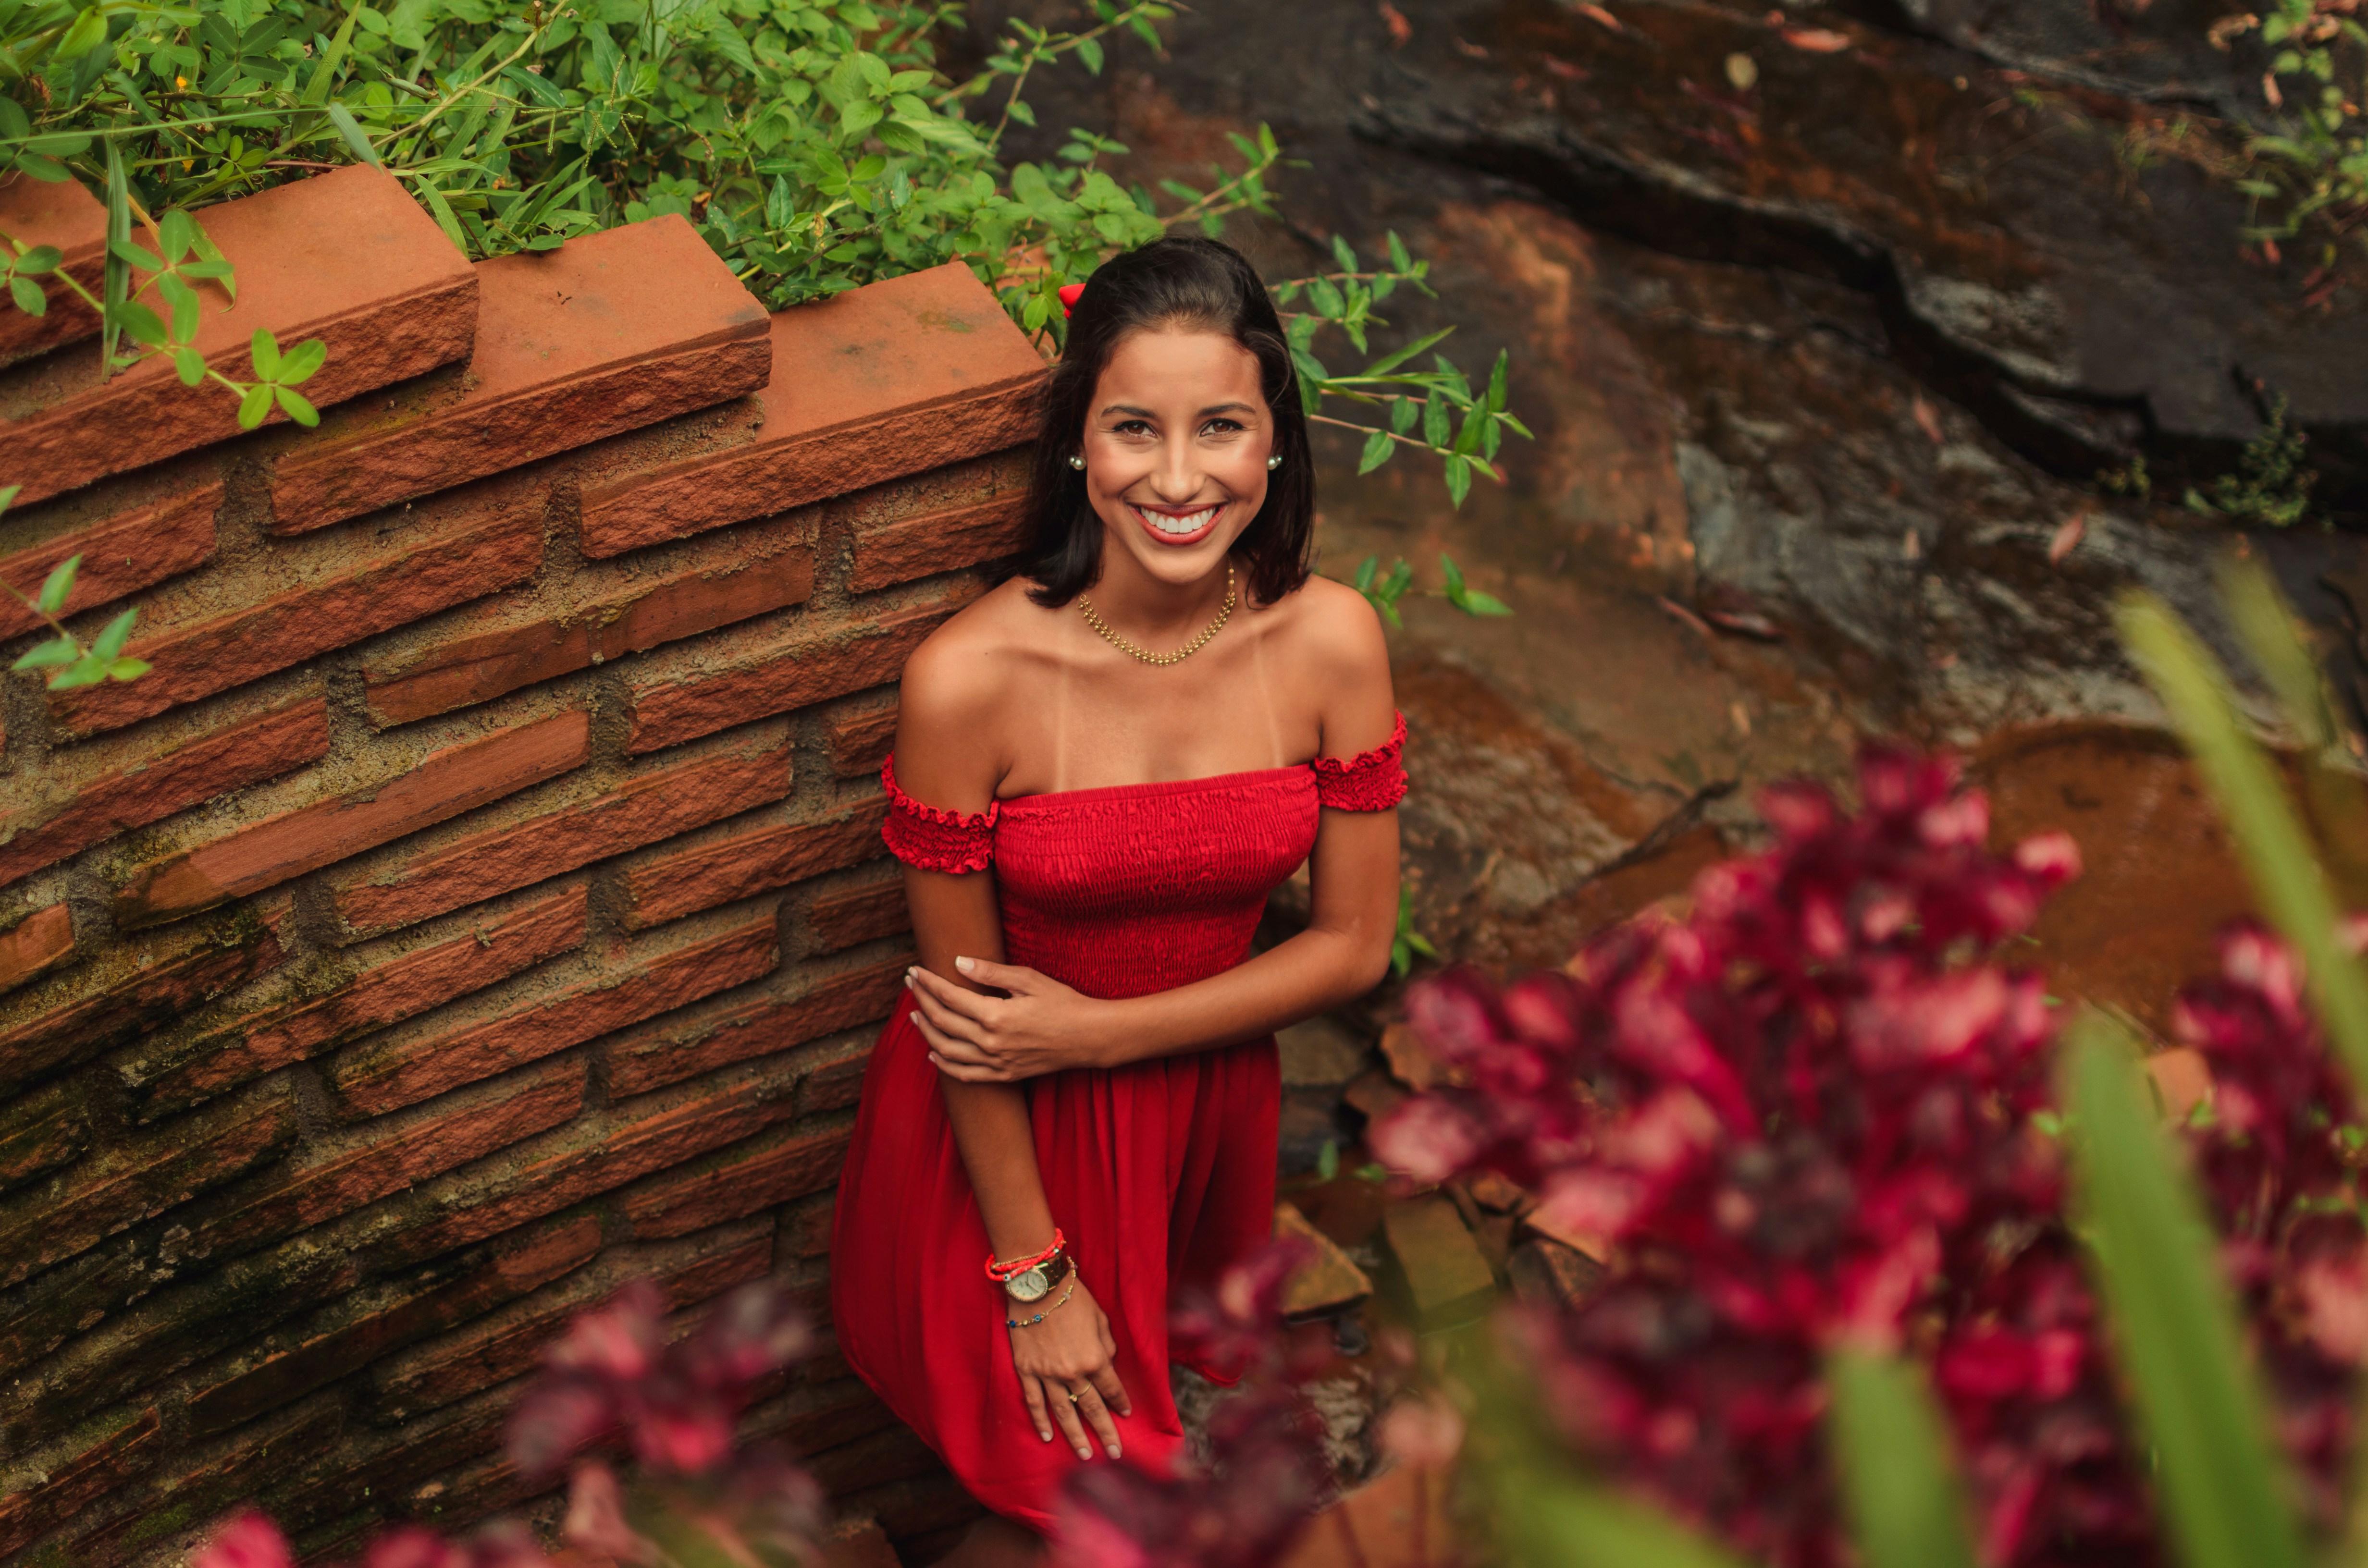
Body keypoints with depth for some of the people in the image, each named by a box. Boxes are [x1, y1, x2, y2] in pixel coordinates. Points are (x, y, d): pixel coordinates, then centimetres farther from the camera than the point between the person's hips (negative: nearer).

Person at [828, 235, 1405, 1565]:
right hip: (1004, 1130, -3)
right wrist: (1033, 1280, -10)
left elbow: (1355, 946, -8)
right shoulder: (972, 679, -26)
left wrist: (1091, 1031, -17)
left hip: (1208, 1094, 4)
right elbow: (965, 1000, -16)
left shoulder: (1333, 642, -17)